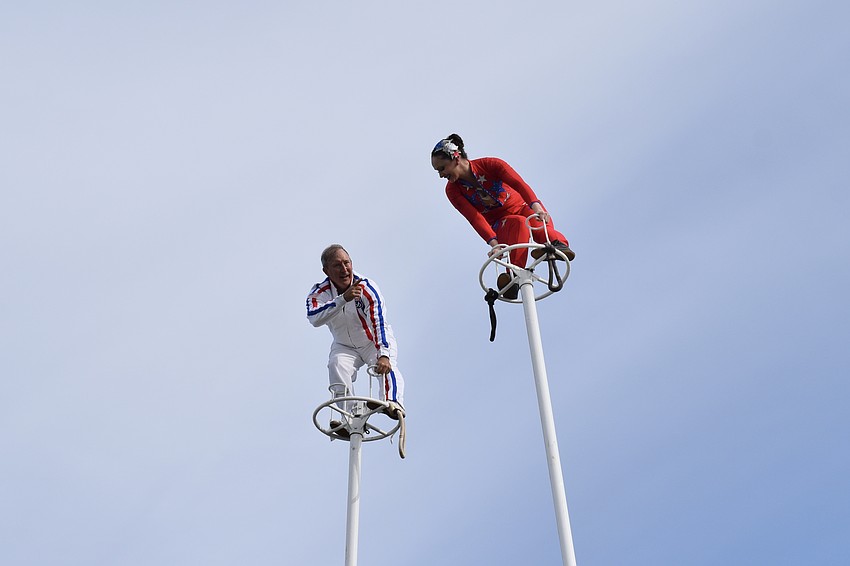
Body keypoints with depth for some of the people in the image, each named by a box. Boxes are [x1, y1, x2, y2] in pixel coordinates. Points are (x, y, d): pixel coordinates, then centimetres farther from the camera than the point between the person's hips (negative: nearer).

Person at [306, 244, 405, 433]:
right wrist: (343, 299, -52)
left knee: (386, 365, -32)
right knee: (336, 365, -29)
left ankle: (393, 403, -45)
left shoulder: (367, 288, -25)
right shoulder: (319, 293, -18)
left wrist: (383, 354, -51)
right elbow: (314, 318, -40)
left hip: (375, 342, -1)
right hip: (345, 346, 1)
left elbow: (380, 323, -36)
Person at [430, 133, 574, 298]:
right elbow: (476, 218, -21)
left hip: (522, 207, 1)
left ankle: (557, 243, -60)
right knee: (518, 223, -36)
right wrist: (494, 244, -37)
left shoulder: (489, 164, -15)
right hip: (499, 225, 0)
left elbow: (519, 184, -29)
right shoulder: (453, 191, -9)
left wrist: (536, 207, -47)